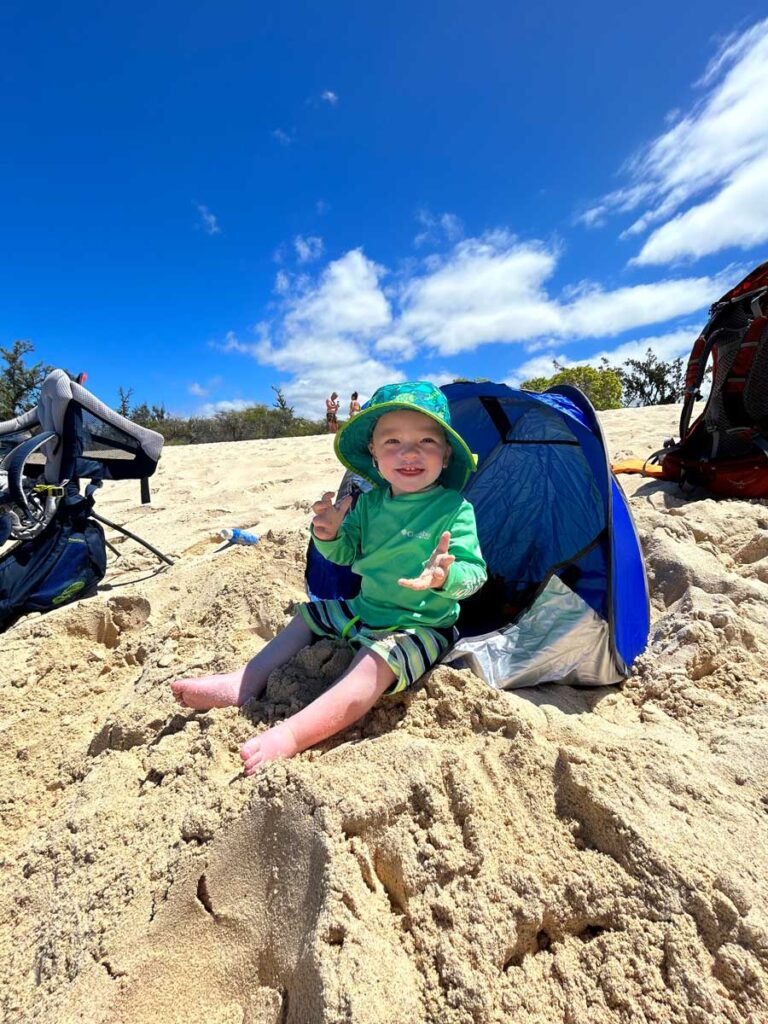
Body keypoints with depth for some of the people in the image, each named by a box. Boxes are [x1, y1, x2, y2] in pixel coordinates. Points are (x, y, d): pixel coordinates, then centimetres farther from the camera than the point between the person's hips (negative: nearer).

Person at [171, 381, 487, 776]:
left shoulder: (455, 509, -18)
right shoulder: (369, 503, -1)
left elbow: (474, 573, -22)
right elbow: (345, 554, 6)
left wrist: (445, 577, -45)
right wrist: (329, 534, -17)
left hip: (420, 624, -7)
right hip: (363, 608, 7)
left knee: (373, 667, -33)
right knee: (306, 617, 15)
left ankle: (290, 736, -35)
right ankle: (245, 683, 20)